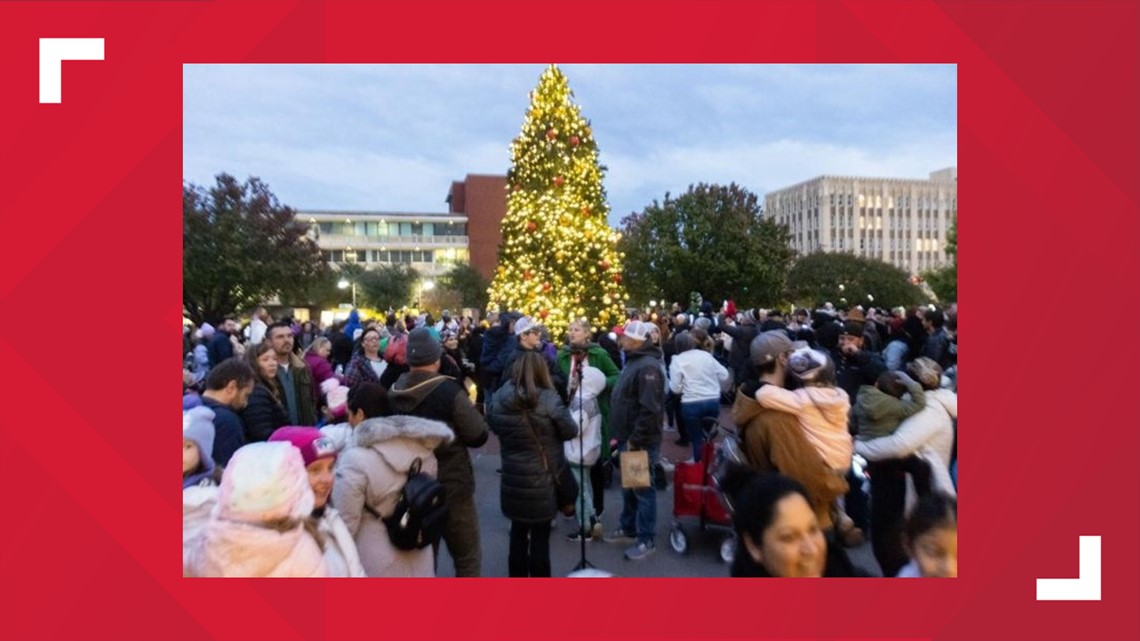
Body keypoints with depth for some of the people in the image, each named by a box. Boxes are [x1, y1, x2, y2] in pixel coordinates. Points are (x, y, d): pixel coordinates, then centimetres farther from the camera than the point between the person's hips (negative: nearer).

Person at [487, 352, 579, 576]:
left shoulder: (498, 399, -5)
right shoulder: (548, 399, -17)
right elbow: (571, 431, -8)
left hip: (513, 479, 4)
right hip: (543, 480, -4)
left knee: (518, 534, 19)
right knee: (540, 536, 9)